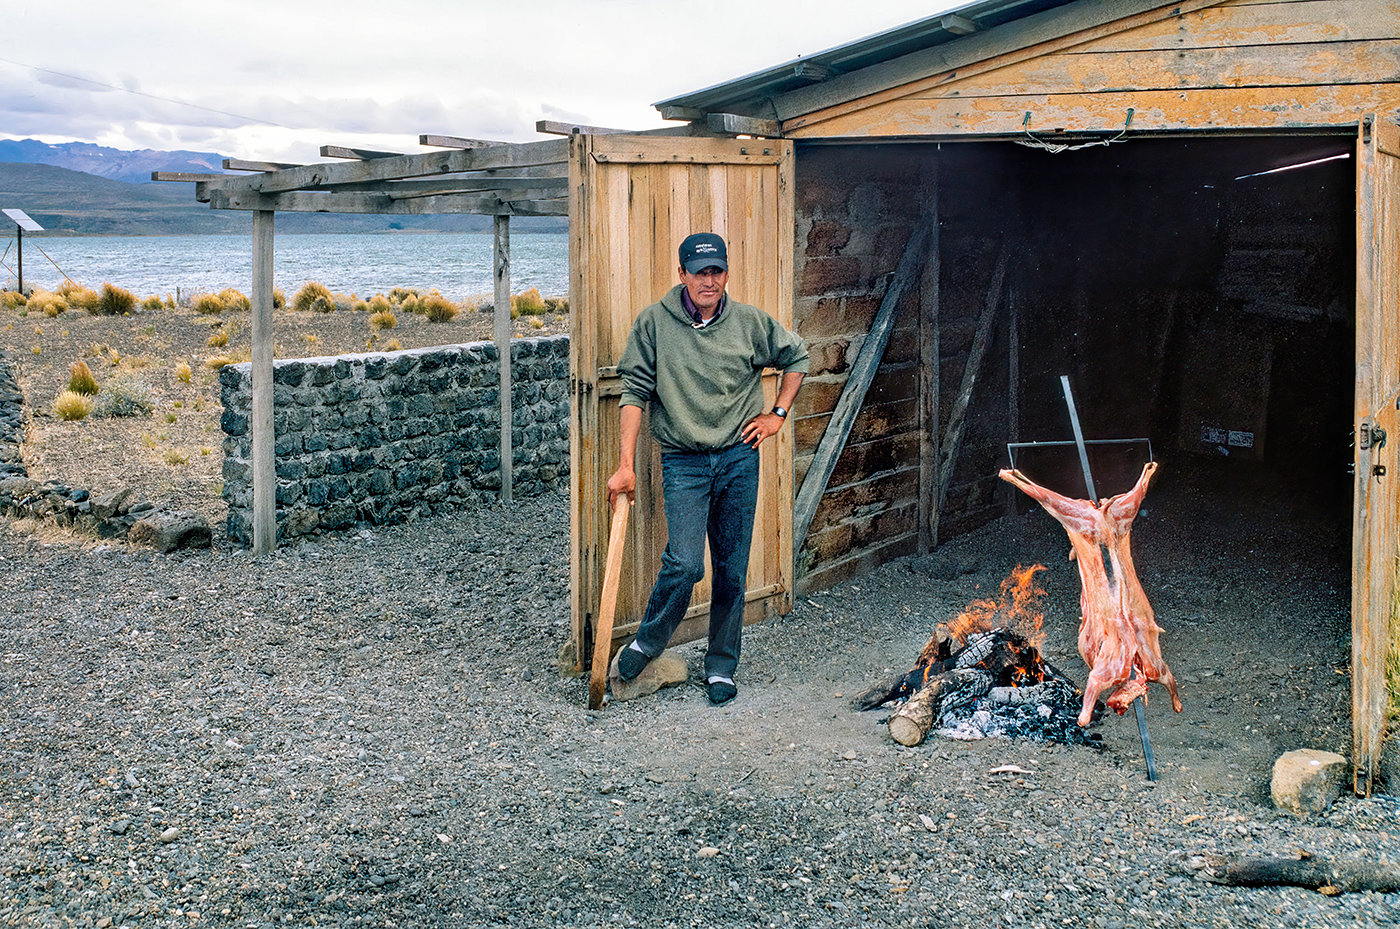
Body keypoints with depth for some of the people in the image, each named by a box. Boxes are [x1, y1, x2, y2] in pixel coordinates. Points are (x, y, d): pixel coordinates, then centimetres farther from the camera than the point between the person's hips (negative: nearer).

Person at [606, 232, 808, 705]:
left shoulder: (750, 322, 1)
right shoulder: (654, 322, -4)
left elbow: (797, 356, 18)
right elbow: (635, 391, -3)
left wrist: (778, 414, 11)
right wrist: (625, 465, -8)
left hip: (740, 458, 2)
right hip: (683, 462, -2)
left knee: (732, 570, 7)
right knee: (684, 563, -16)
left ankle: (722, 667, 21)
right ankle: (647, 642, 10)